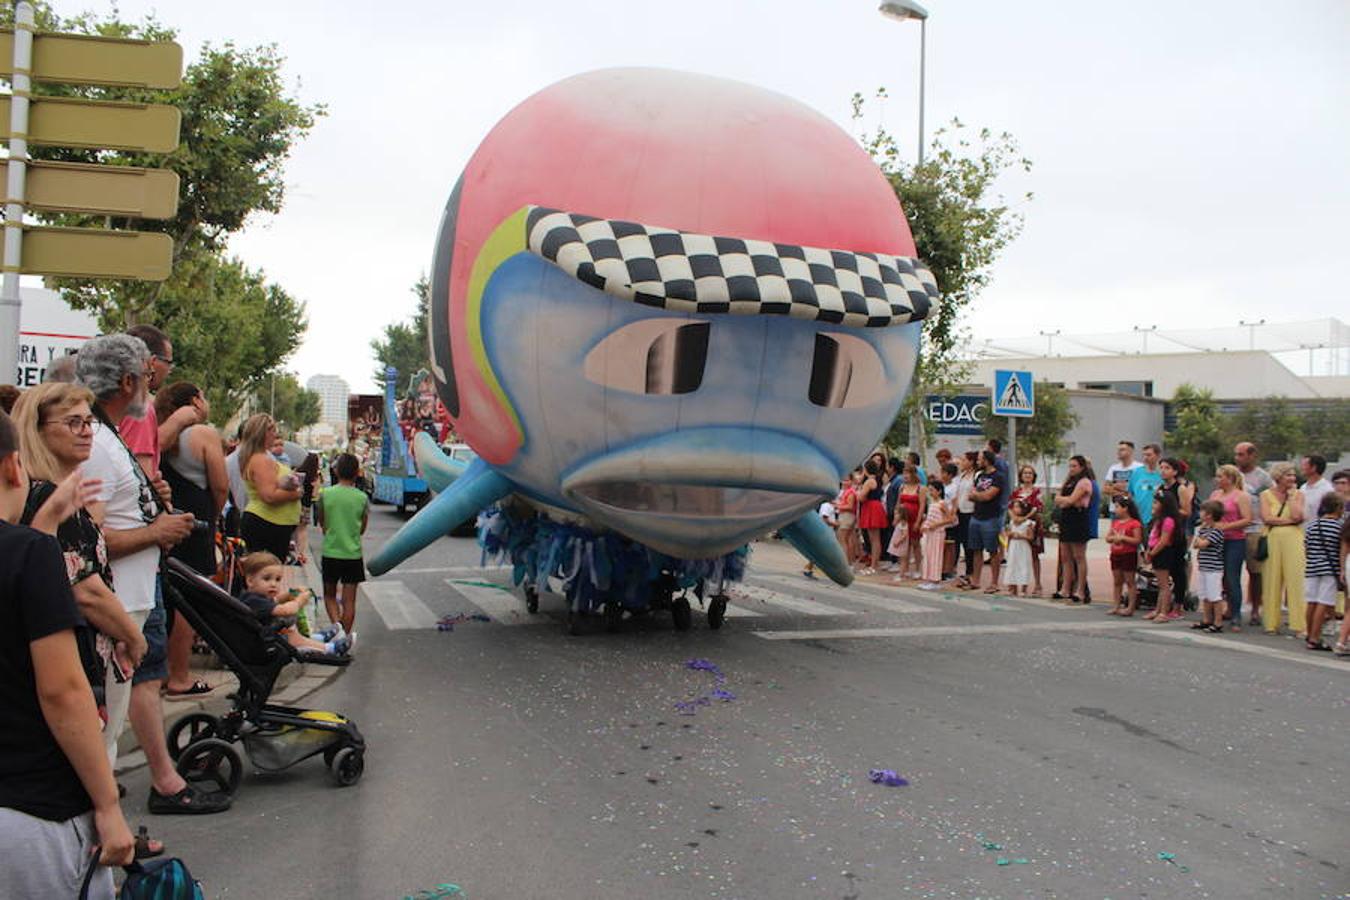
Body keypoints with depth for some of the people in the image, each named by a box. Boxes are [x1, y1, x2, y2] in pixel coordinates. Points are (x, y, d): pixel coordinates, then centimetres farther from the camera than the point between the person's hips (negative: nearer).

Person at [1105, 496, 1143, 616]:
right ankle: (1116, 606, 16)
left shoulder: (1134, 523, -11)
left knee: (1129, 581, 0)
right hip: (1116, 554, 7)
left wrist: (1123, 537, -20)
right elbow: (1108, 538, 12)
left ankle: (1130, 607, 4)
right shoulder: (1115, 522, 12)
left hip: (1129, 555, -7)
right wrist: (1114, 538, -9)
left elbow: (1137, 540, -17)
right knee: (1117, 582, 11)